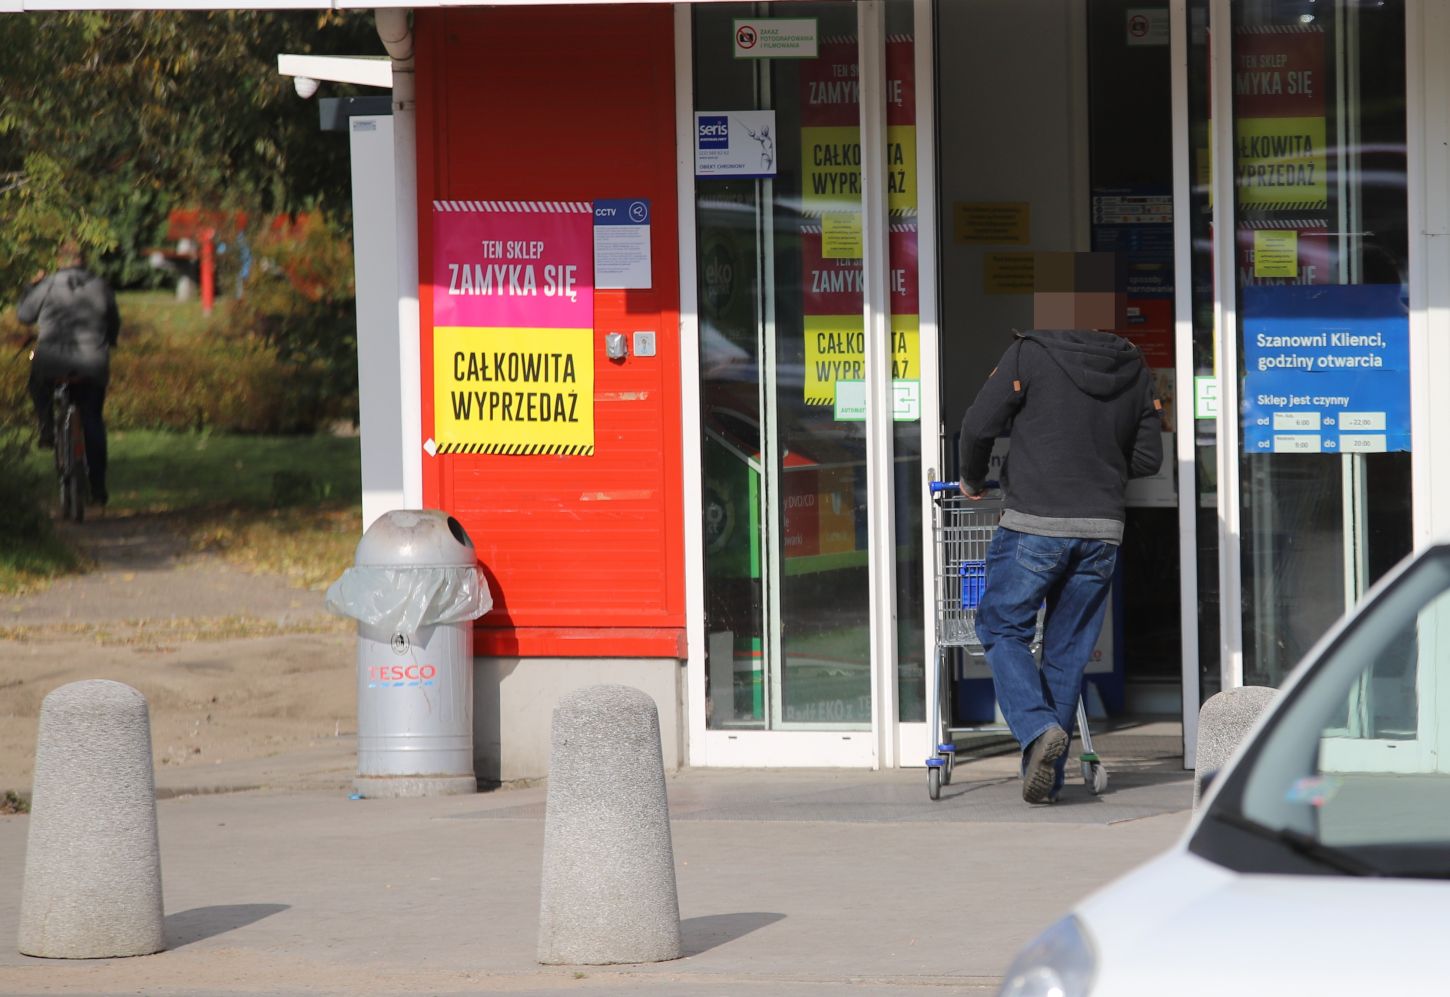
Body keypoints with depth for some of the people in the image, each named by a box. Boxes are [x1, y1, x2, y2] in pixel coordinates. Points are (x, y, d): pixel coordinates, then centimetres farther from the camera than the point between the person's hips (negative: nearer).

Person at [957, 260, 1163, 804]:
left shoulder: (1030, 355, -7)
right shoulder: (1135, 371, 7)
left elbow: (979, 425, -10)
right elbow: (1148, 457, 12)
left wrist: (973, 479, 10)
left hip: (1034, 524, -4)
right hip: (1102, 529, 4)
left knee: (1002, 629, 10)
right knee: (1068, 649, 11)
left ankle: (1038, 727, -13)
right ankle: (1047, 777, 11)